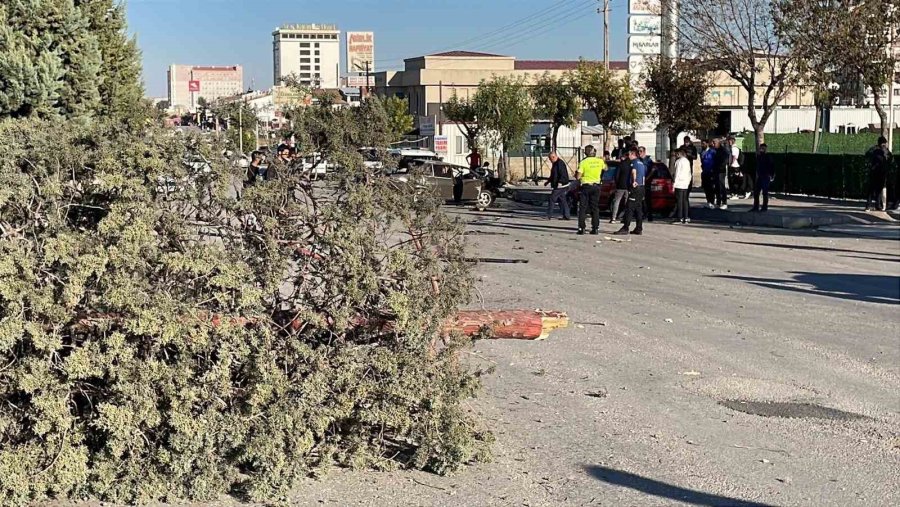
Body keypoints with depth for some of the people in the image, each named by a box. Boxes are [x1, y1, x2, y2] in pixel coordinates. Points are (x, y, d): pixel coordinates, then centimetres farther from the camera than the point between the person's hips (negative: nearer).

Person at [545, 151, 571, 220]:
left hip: (561, 186, -10)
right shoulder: (554, 164, 18)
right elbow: (553, 176, 30)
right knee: (562, 200, 9)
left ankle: (549, 216, -4)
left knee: (552, 199, -8)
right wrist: (548, 181, 32)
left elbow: (563, 175, -23)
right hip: (557, 186, 10)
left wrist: (560, 182, -34)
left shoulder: (560, 163, -14)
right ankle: (566, 216, 10)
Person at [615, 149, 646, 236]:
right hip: (641, 187, 9)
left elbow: (633, 171, -25)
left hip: (635, 187, -9)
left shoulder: (633, 162, -7)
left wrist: (634, 181, -23)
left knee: (629, 208, -10)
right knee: (638, 209, 11)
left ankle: (625, 228, -14)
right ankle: (639, 229, 12)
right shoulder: (641, 162, 20)